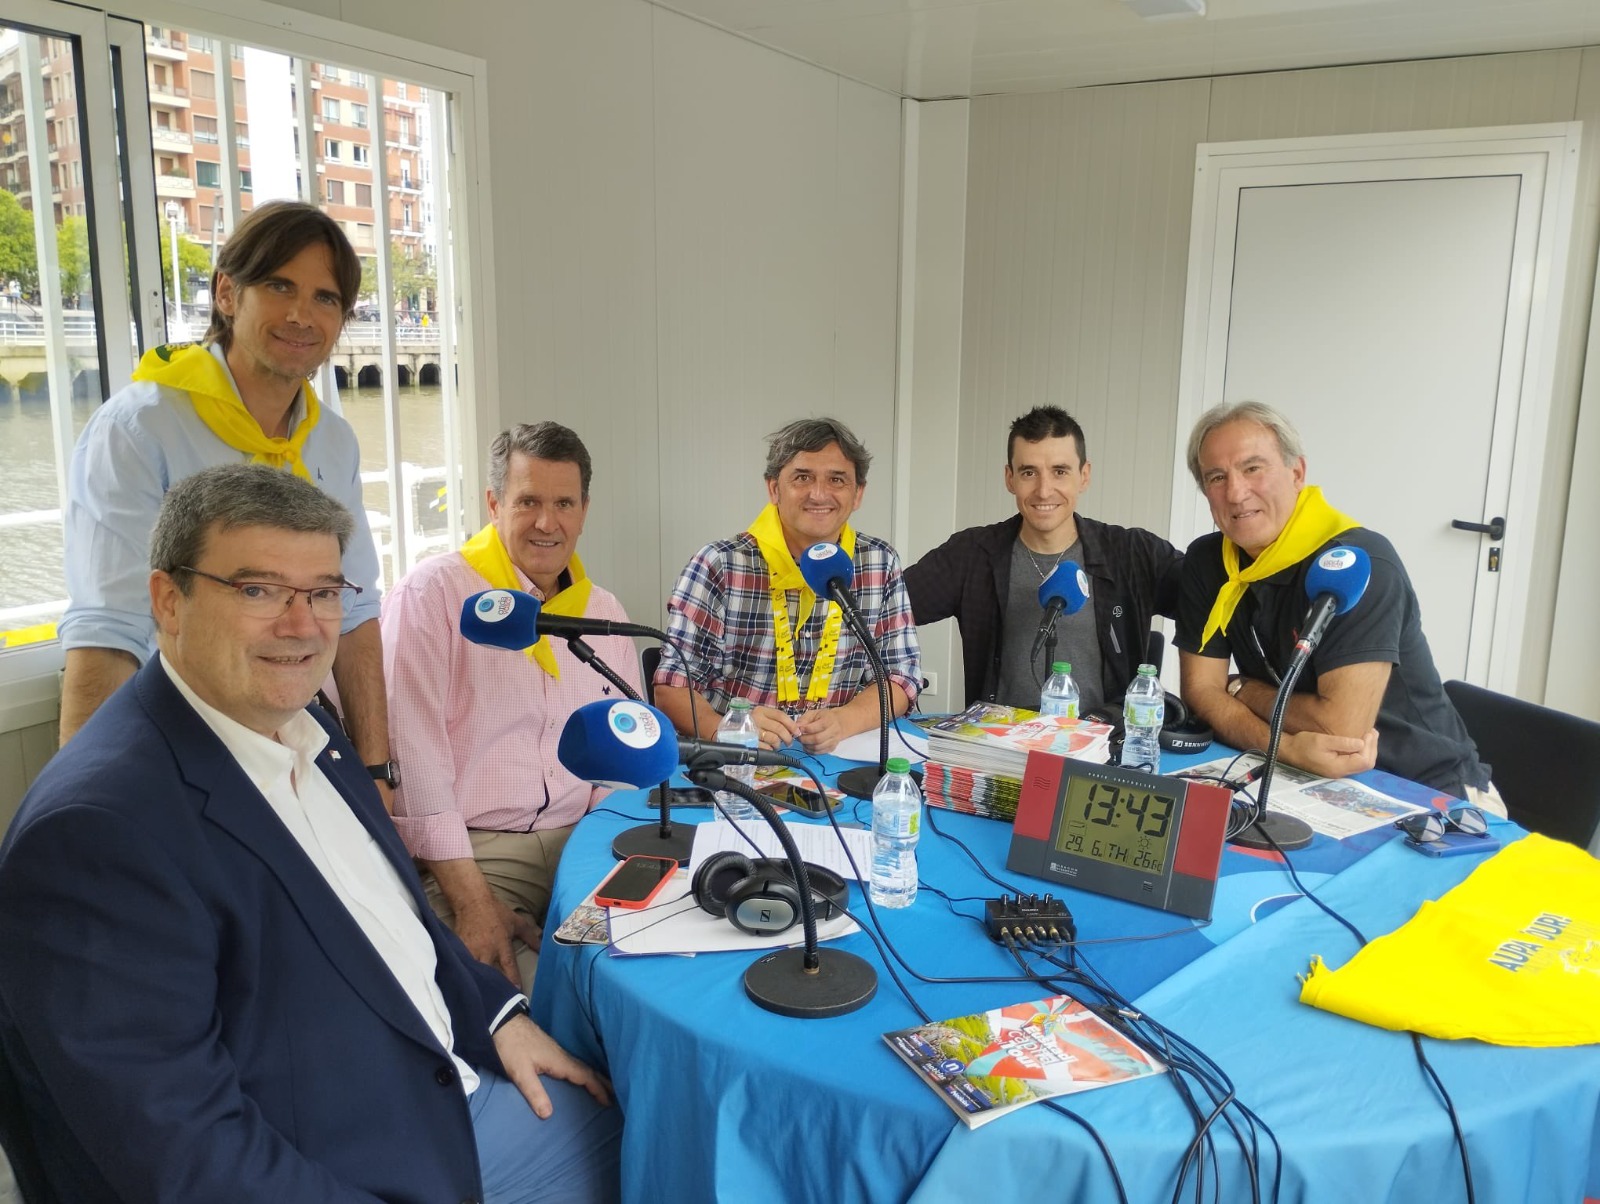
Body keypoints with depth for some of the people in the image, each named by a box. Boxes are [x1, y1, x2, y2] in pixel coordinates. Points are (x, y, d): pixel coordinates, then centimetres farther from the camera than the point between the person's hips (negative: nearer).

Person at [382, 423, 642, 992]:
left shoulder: (604, 612, 14)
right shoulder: (433, 592, -6)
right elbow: (412, 754, -12)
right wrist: (470, 897, -16)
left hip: (581, 843, 6)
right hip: (469, 852, -5)